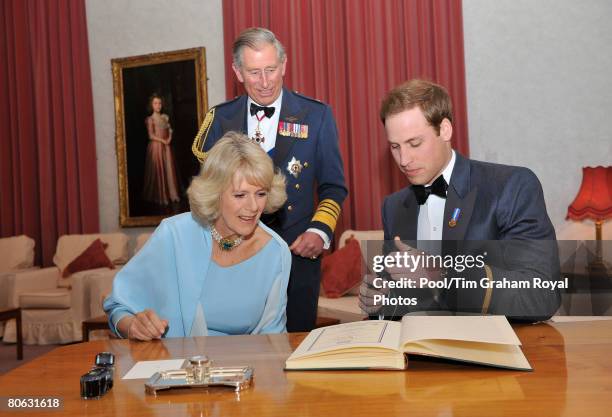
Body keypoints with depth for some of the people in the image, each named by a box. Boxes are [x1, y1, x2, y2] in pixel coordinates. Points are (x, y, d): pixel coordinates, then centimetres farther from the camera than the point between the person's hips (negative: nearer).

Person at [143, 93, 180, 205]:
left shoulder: (165, 117, 12)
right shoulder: (150, 119, -4)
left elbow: (170, 130, 11)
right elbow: (151, 136, -10)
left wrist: (169, 138, -8)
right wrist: (162, 140, -15)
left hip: (166, 146, 5)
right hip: (156, 146, -5)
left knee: (169, 170, 4)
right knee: (158, 171, -3)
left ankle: (171, 194, 10)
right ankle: (160, 196, 3)